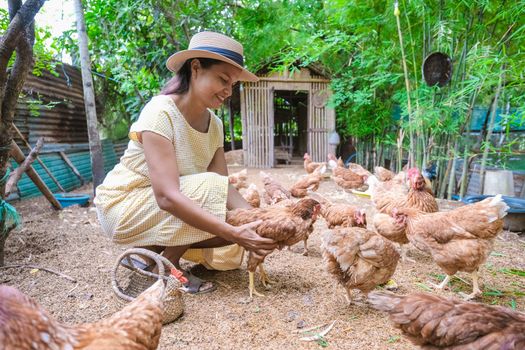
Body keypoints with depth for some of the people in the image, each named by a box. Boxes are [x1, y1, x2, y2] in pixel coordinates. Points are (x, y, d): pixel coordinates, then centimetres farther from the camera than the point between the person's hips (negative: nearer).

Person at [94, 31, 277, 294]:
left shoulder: (214, 125, -3)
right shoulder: (160, 113, -25)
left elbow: (225, 189, -11)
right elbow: (167, 196, -35)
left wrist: (258, 222, -28)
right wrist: (234, 233, -39)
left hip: (165, 212, 7)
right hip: (123, 205, -6)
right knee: (208, 188, -28)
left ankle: (153, 249, 7)